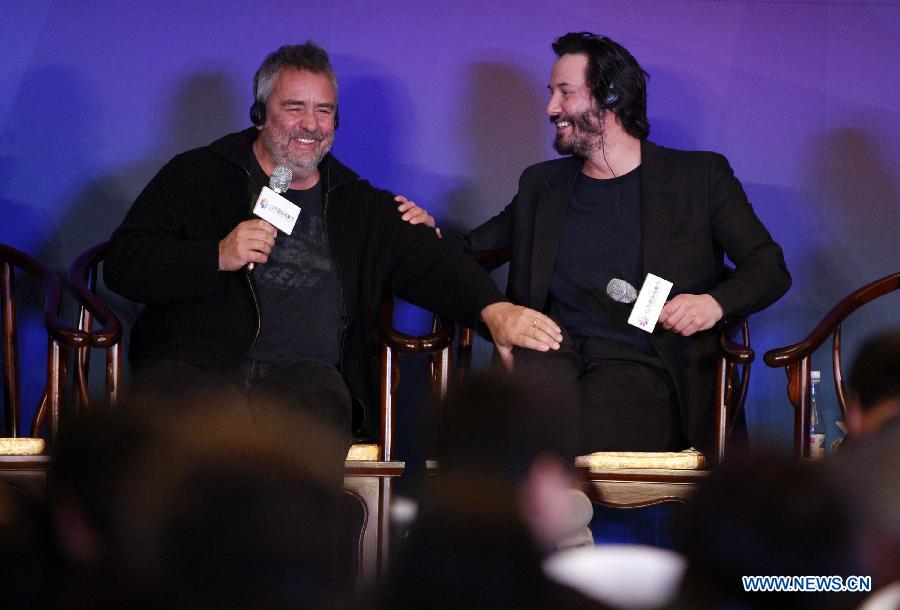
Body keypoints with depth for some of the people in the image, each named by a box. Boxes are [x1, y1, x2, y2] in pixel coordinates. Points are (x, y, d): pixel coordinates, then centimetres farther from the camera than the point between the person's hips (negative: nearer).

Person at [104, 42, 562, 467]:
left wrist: (492, 308, -5)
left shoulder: (359, 206, 25)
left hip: (305, 374, 1)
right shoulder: (197, 175, 16)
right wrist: (219, 257, -6)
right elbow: (122, 265, 8)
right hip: (193, 362, -1)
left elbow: (435, 265, 16)